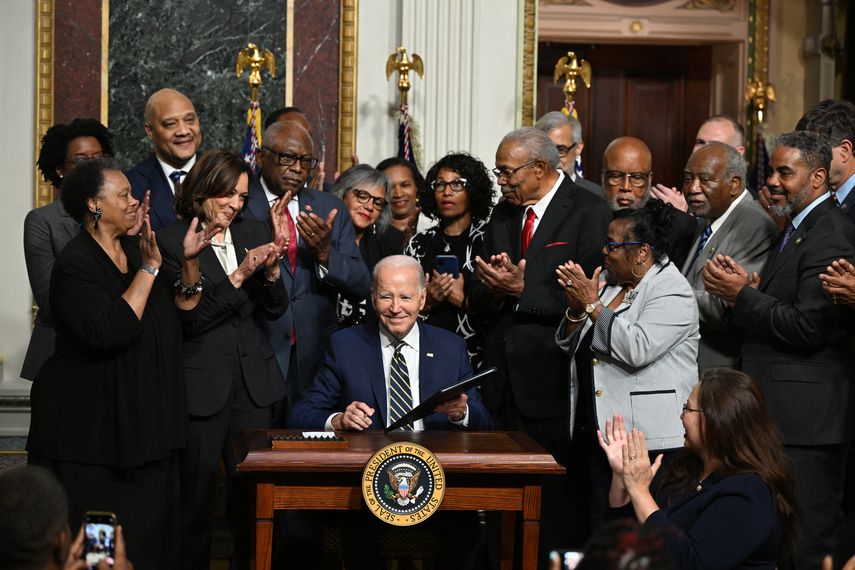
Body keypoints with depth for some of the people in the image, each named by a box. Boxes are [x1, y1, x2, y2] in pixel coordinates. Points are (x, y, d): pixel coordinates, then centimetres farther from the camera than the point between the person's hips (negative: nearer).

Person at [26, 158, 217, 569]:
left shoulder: (138, 250, 8)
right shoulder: (75, 265, -15)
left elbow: (184, 307, 11)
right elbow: (109, 333, -27)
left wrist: (190, 259, -4)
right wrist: (149, 269, -24)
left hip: (145, 418, 8)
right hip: (91, 423, -7)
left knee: (148, 527, 10)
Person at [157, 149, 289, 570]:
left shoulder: (255, 233, 11)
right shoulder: (172, 241, -5)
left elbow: (275, 310, 10)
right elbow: (190, 319, -12)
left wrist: (271, 271, -9)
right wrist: (239, 276, -19)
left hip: (254, 383, 4)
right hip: (202, 386, -4)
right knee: (197, 493, 2)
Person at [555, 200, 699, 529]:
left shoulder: (672, 292, -10)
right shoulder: (611, 285, 15)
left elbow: (637, 349, -24)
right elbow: (571, 346, 18)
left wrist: (593, 305, -15)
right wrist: (576, 308, 0)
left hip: (650, 439, -8)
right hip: (602, 433, 8)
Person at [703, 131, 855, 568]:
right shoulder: (796, 228, 18)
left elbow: (808, 329, -22)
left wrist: (743, 294, -15)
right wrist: (746, 289, -1)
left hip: (805, 417, -10)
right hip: (778, 414, 10)